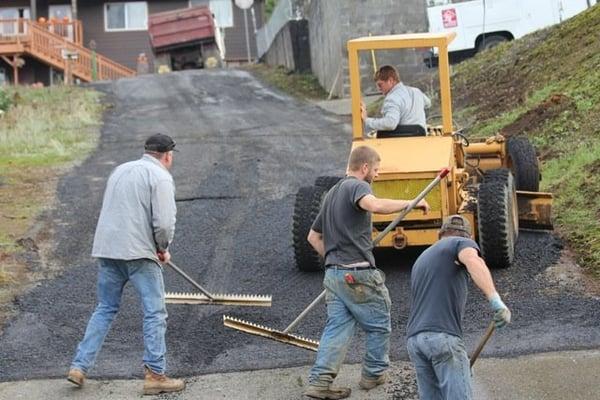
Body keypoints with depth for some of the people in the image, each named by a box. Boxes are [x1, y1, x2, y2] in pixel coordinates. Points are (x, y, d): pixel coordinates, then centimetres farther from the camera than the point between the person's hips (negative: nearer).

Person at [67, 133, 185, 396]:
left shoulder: (120, 170, 19)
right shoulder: (160, 177, -5)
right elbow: (164, 223, -14)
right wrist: (163, 248, 5)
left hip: (106, 249, 7)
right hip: (139, 254, -7)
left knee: (105, 309, 16)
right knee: (155, 313, 0)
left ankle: (79, 366, 13)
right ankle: (154, 374, -1)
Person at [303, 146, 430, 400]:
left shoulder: (332, 193, 22)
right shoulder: (356, 186, -8)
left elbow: (313, 236, 29)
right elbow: (374, 205, -33)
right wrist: (411, 203, -23)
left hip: (333, 273, 8)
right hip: (358, 274, -8)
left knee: (337, 326, 4)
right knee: (379, 325, 10)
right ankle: (373, 375, 21)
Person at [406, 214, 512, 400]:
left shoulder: (421, 260, 32)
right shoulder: (462, 243, 9)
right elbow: (473, 261, -18)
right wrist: (495, 300, -32)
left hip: (415, 339, 7)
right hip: (443, 337, -7)